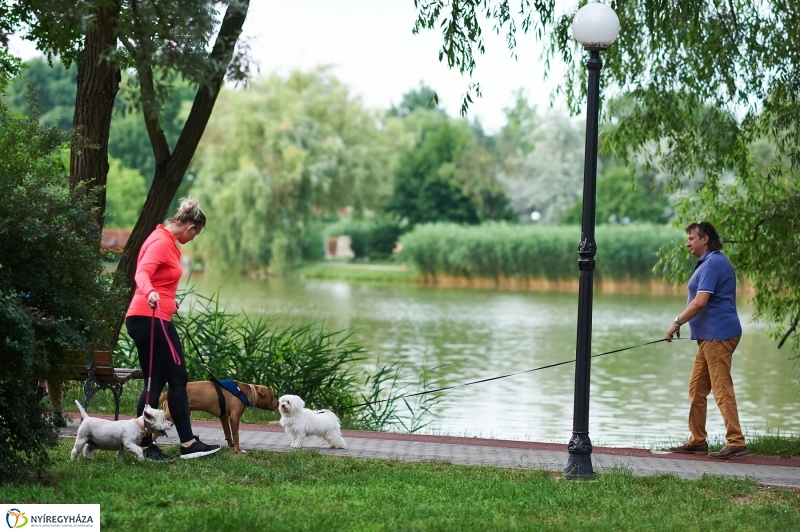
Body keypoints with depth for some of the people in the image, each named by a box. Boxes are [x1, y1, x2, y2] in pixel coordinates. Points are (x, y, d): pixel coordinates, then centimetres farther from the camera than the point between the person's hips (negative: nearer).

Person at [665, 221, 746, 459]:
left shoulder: (713, 263, -14)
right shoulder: (710, 262, 20)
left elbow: (700, 302, -22)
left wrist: (677, 322, -13)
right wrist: (682, 323, 22)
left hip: (717, 335, -11)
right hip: (709, 336, 11)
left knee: (722, 389, -12)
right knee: (696, 388, 13)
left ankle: (736, 442, -13)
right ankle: (697, 441, 16)